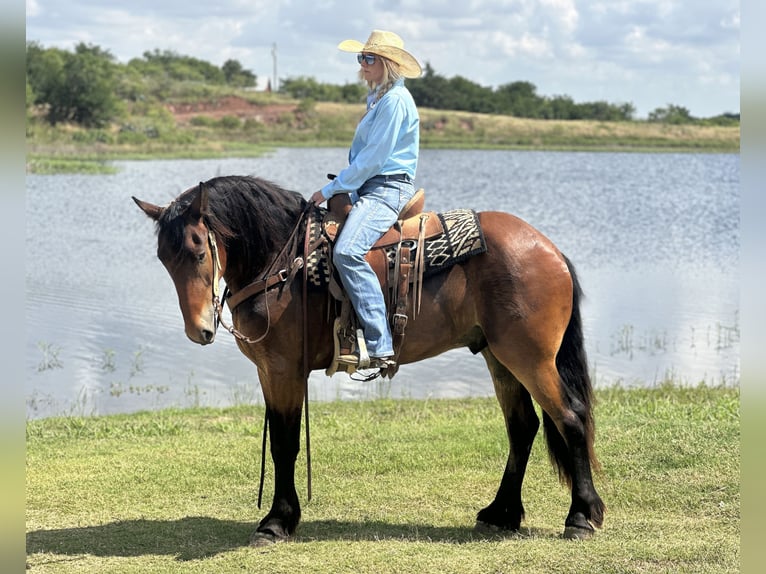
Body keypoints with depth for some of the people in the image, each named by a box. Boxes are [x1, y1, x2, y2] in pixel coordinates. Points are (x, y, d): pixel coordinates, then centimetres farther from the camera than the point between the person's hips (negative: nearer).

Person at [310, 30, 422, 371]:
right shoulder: (379, 97, 19)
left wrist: (332, 189, -13)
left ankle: (380, 348, -36)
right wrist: (340, 191, 17)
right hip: (370, 189, 11)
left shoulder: (394, 100, -13)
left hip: (387, 189, -11)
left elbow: (372, 159, -18)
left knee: (347, 252, -32)